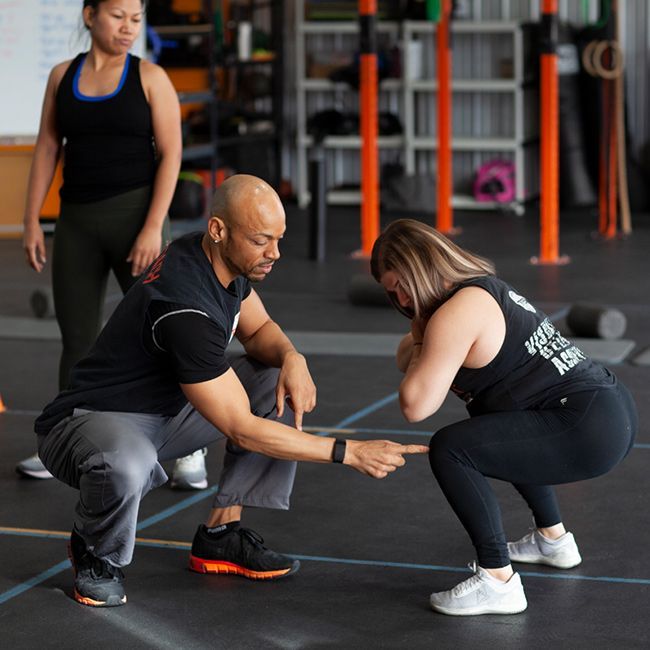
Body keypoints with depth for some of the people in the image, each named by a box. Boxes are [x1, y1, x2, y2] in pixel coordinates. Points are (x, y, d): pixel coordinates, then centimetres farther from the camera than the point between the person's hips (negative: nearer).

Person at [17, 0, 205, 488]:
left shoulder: (150, 78, -2)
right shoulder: (62, 76, 7)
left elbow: (171, 155, -6)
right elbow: (47, 150, 9)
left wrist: (153, 228, -15)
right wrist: (32, 221, 2)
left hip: (135, 212, -3)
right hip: (77, 220, 3)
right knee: (77, 337, 9)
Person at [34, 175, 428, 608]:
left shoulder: (227, 262, -6)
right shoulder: (185, 306, -32)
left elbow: (257, 329, 14)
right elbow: (242, 430, -29)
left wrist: (291, 357, -11)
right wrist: (348, 452, -26)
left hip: (164, 410, 9)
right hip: (89, 422, -9)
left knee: (281, 385, 0)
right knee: (125, 466, -43)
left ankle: (221, 535, 3)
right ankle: (96, 554, -7)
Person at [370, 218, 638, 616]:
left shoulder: (457, 313, -13)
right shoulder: (485, 287, 17)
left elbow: (416, 407, -13)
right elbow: (406, 360, 27)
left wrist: (421, 346, 1)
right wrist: (421, 343, 6)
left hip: (590, 430, -11)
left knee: (450, 448, -18)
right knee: (489, 420, 35)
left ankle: (498, 581, -15)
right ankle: (552, 539, 42)